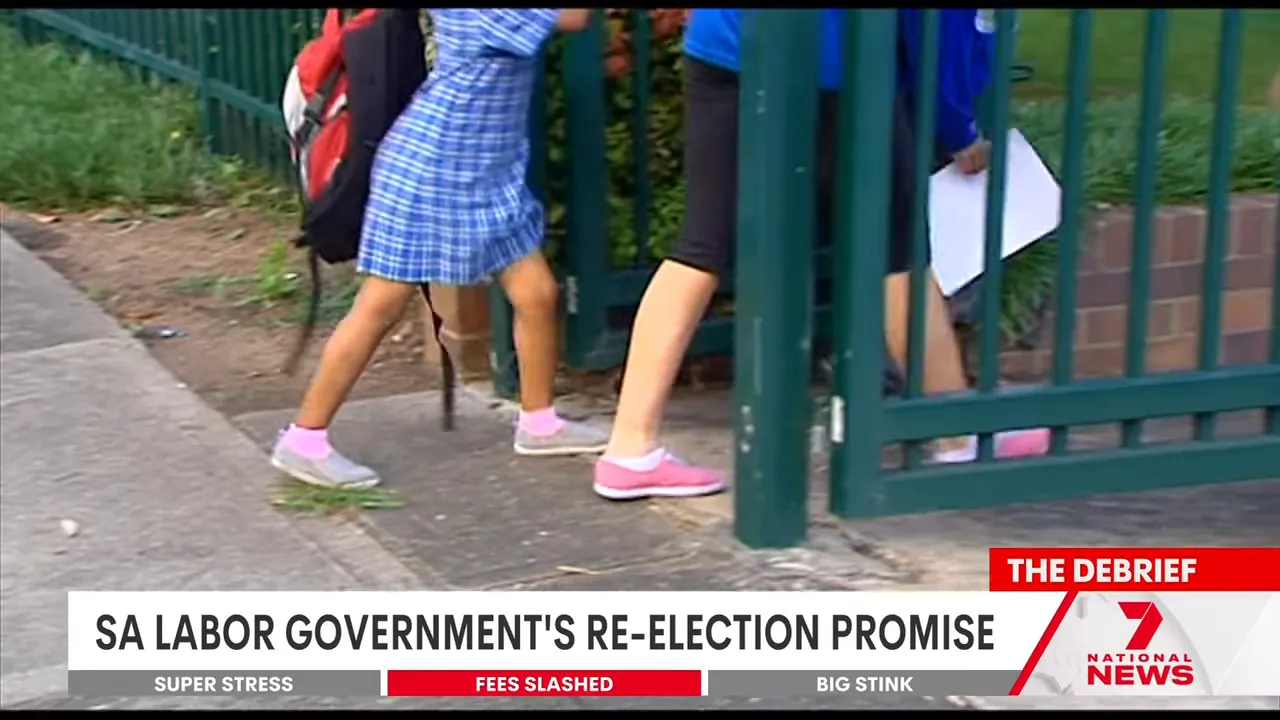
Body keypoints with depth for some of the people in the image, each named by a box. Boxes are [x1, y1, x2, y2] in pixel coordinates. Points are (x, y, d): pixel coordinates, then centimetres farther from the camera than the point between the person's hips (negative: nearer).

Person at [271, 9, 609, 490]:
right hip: (426, 170, -9)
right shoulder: (482, 15, -21)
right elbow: (573, 18, -21)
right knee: (380, 308, -2)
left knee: (537, 293, 6)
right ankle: (303, 440, 9)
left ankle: (539, 423, 25)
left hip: (490, 175, 9)